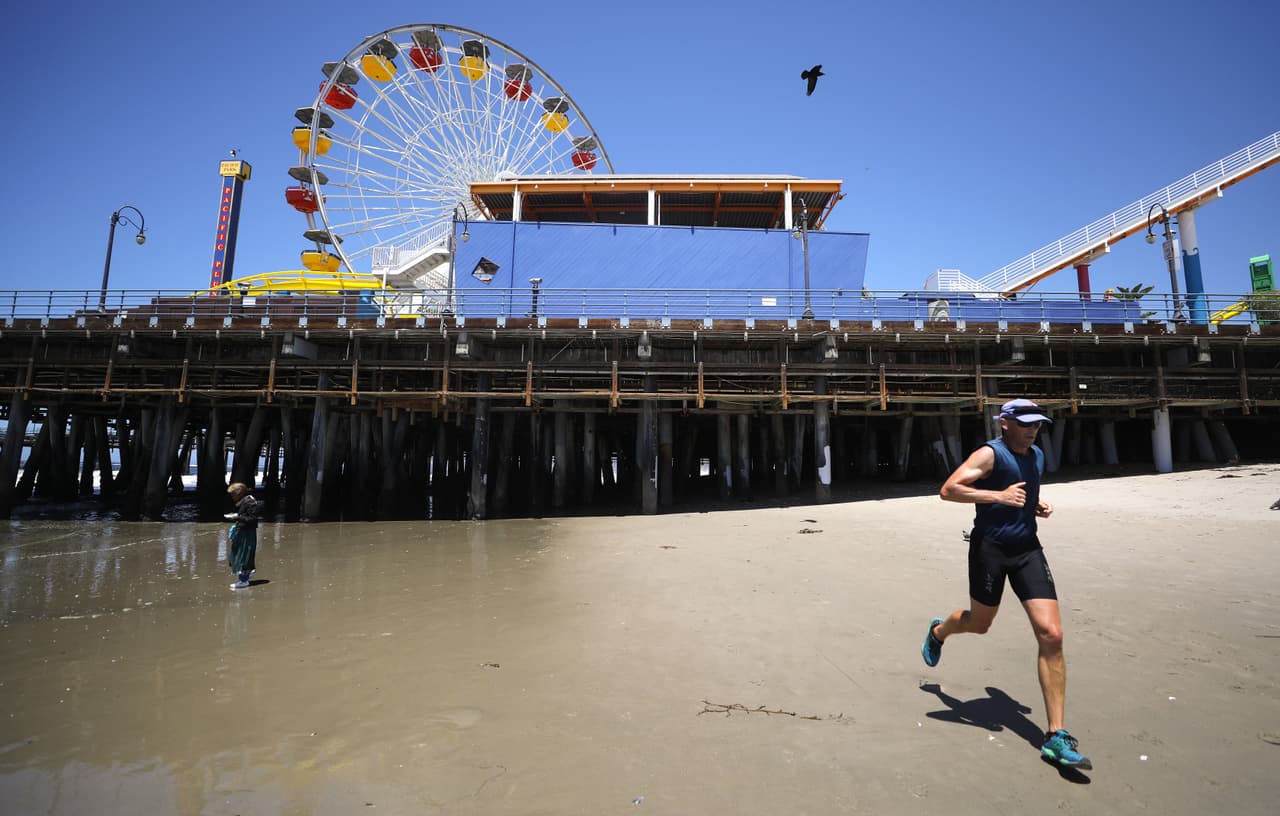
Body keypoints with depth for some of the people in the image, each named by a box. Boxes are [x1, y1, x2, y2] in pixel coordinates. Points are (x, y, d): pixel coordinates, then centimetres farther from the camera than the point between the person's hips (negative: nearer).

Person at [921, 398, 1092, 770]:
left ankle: (1056, 736, 1)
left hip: (1028, 549, 6)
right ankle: (938, 631, 50)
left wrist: (1039, 506, 9)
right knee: (980, 623, 12)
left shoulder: (1037, 456, 12)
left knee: (1051, 635, -7)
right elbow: (948, 490, -21)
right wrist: (999, 495, -26)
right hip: (990, 547, -5)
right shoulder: (990, 454, -12)